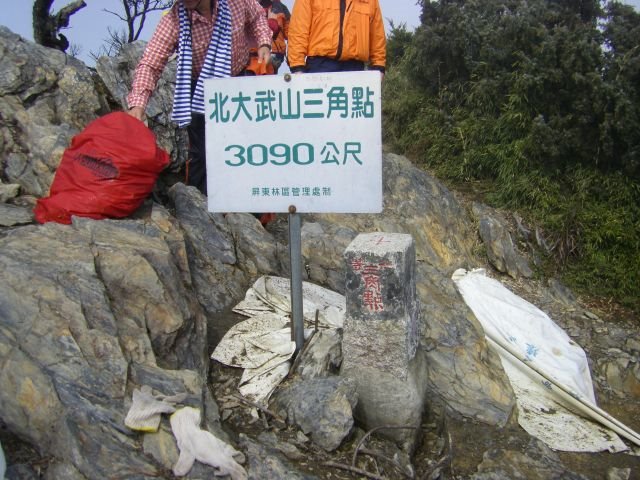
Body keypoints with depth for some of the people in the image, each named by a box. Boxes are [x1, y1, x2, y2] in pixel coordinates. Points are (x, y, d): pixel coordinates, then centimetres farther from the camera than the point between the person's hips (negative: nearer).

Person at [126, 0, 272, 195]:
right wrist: (138, 103, -42)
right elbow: (150, 63, -28)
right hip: (201, 89, -2)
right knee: (202, 152, -7)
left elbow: (257, 16, 5)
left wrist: (264, 43, -14)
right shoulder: (174, 19, -23)